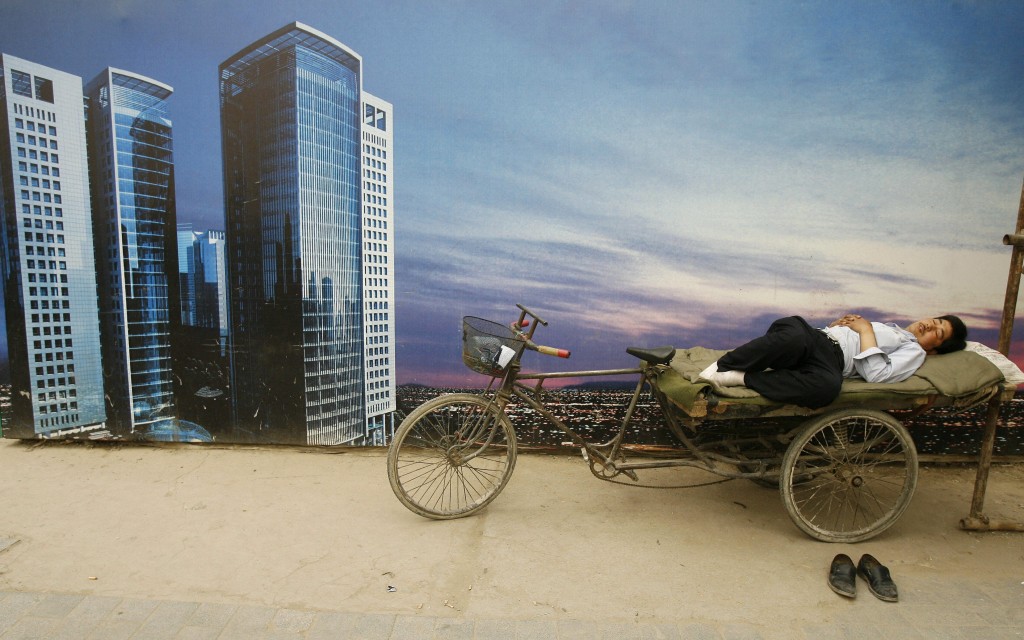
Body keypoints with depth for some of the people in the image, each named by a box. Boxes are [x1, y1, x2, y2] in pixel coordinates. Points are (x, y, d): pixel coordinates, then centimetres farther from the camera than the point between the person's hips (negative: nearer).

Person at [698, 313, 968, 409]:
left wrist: (866, 329, 3)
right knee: (792, 334, -36)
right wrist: (844, 322, 15)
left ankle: (739, 379, -36)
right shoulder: (890, 328, 38)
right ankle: (719, 367, -34)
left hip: (831, 359, -4)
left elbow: (877, 374, -5)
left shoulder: (914, 352, 17)